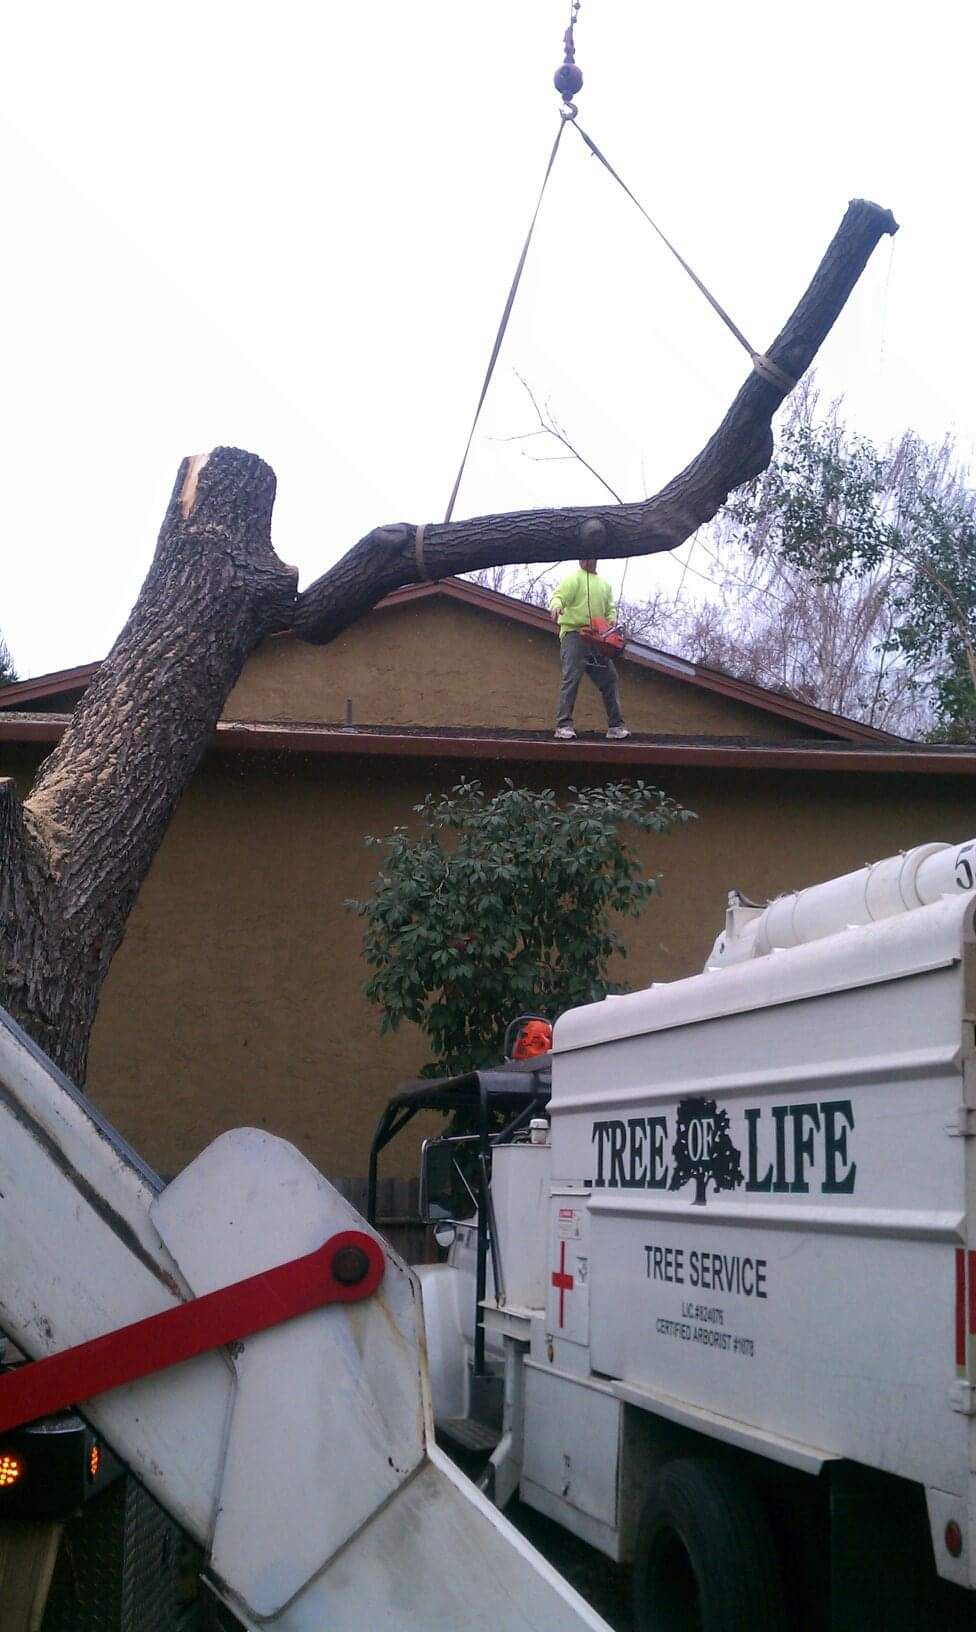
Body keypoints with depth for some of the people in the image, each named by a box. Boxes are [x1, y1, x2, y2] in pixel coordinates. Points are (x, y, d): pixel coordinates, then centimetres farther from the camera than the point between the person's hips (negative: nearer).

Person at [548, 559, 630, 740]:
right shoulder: (574, 579, 1)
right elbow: (558, 596, -12)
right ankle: (564, 725, -17)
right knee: (571, 678, -14)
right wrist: (556, 606, -35)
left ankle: (615, 726, 8)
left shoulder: (604, 583, 21)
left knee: (610, 679, 4)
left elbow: (610, 608, 22)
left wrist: (611, 622, 0)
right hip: (574, 633, -7)